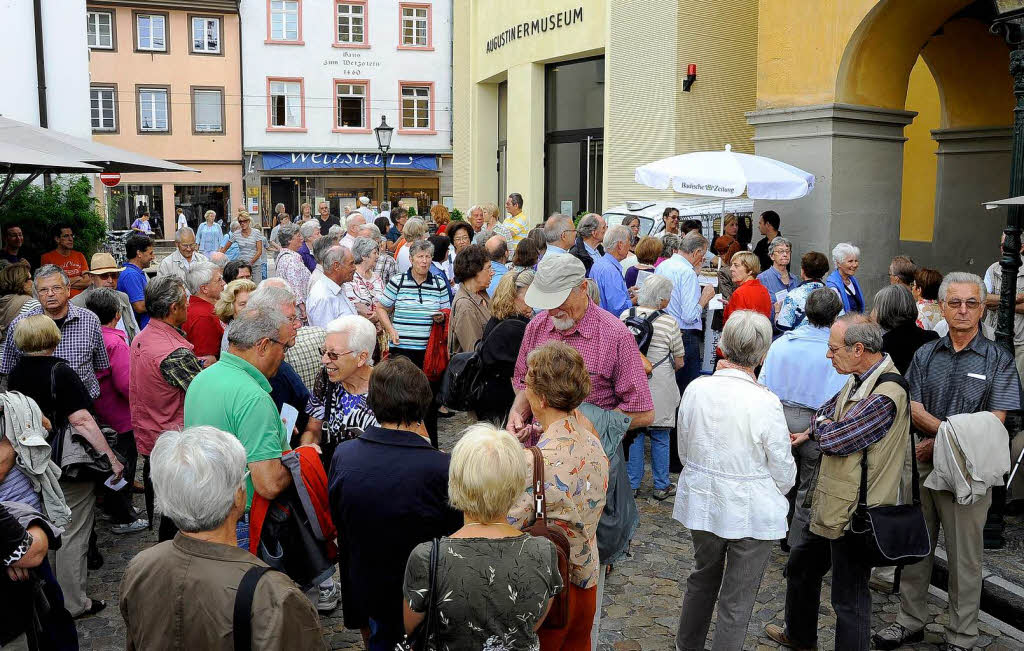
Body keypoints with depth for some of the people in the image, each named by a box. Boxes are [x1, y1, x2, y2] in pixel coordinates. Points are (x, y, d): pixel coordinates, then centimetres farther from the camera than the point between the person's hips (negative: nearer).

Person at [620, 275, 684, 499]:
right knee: (660, 436, 10)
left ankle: (632, 484, 19)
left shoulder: (626, 316, -4)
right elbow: (679, 363, -4)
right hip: (659, 386, -3)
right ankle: (661, 486, 19)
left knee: (634, 432, 13)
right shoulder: (669, 323, -12)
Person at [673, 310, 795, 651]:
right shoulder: (765, 402, -23)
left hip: (702, 504, 5)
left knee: (703, 577, 28)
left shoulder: (696, 389, -11)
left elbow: (683, 451, 2)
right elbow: (784, 473, -11)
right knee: (737, 602, 11)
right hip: (751, 514, -5)